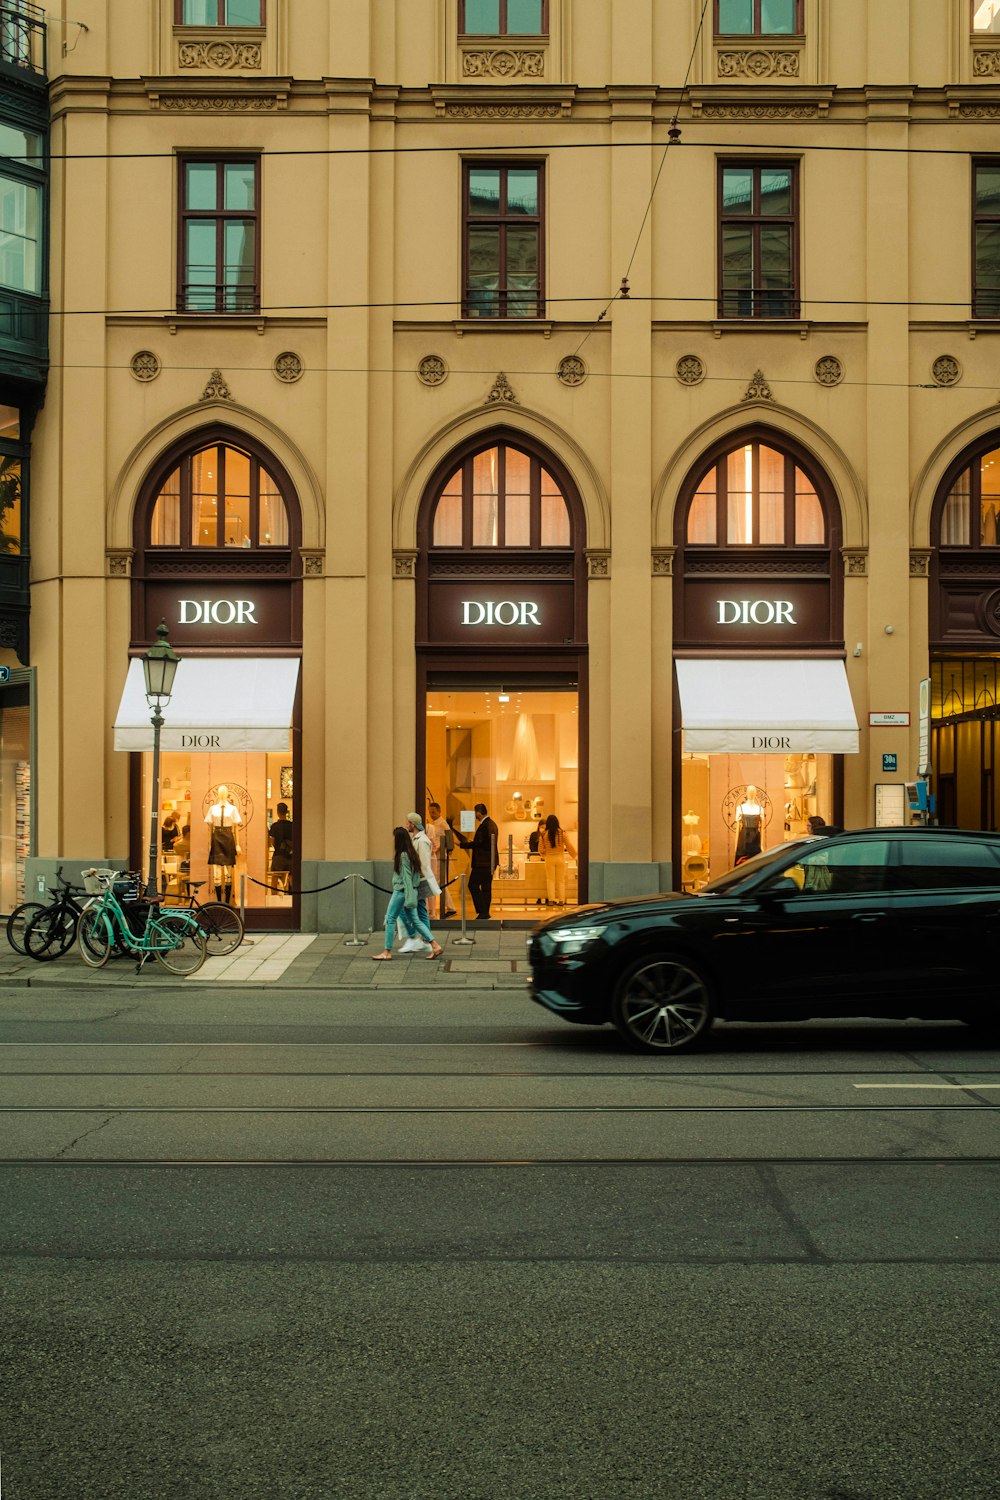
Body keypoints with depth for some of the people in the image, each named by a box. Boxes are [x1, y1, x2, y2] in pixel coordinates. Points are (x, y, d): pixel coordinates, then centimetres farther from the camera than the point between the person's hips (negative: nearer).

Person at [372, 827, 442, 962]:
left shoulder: (403, 856, -16)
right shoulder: (410, 853, 12)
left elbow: (406, 876, -19)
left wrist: (408, 898, -20)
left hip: (401, 891, -9)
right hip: (409, 891, 9)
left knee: (390, 919, 0)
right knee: (415, 920, 11)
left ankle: (387, 952, 4)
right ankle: (435, 946, 5)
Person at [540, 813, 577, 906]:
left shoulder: (544, 834, -7)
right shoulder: (562, 833, -7)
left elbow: (541, 848, -1)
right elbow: (569, 846, -2)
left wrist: (544, 855, 20)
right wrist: (574, 855, 13)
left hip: (549, 858, 0)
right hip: (560, 857, 0)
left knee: (550, 880, 7)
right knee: (561, 880, 9)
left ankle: (551, 900, 3)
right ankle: (561, 900, 9)